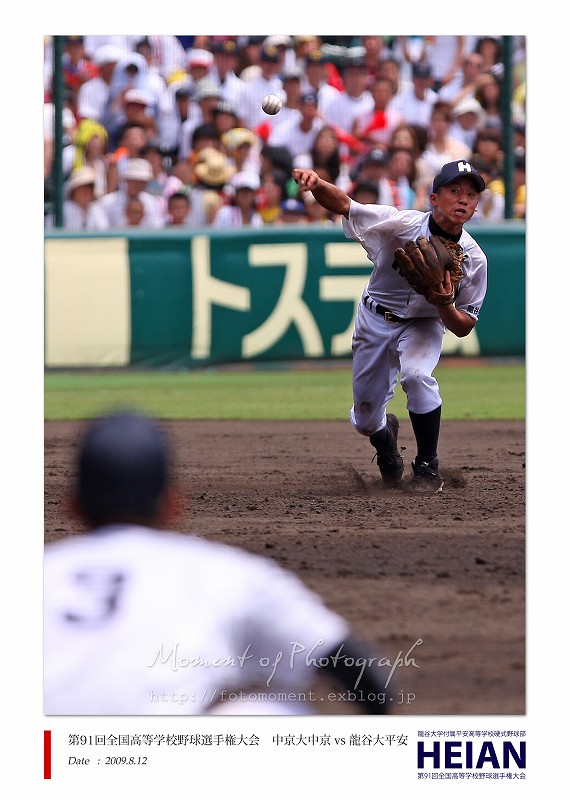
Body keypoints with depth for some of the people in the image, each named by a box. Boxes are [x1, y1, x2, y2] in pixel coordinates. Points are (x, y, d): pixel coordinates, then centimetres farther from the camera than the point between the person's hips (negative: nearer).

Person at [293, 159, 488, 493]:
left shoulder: (474, 259, -20)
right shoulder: (402, 225, -26)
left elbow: (463, 328, -11)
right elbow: (343, 204, -34)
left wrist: (445, 305, -34)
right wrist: (318, 184, -56)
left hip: (423, 325, 0)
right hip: (376, 318, 0)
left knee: (417, 374, -34)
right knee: (365, 419, 7)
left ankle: (428, 466, -16)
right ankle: (385, 436, 48)